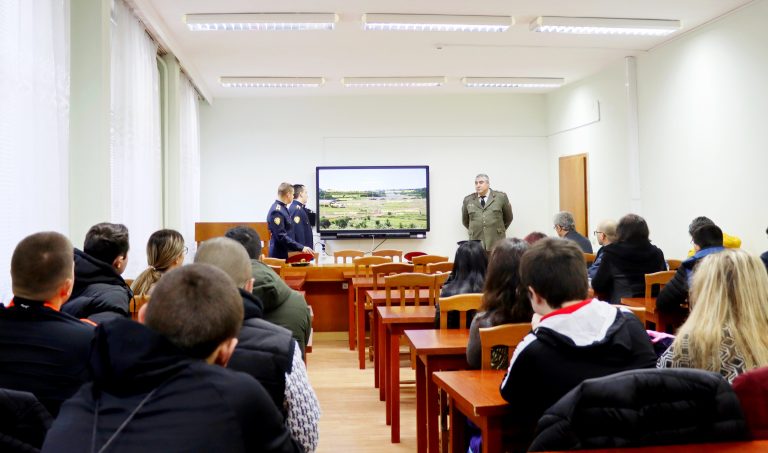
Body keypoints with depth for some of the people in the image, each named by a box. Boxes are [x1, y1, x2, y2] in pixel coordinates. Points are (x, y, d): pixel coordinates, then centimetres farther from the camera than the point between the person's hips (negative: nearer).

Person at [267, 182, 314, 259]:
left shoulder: (283, 208, 12)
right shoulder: (277, 211, -18)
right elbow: (281, 236, -24)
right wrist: (301, 248, -26)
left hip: (287, 254, 10)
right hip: (280, 256, -10)